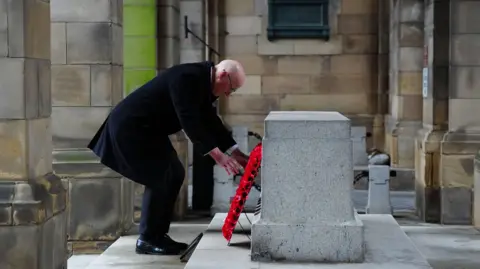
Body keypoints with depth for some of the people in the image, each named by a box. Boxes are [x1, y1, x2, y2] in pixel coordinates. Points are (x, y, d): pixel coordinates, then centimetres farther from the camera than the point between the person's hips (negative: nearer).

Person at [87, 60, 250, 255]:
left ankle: (158, 235, 13)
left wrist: (234, 152, 8)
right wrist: (217, 155, -32)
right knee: (159, 176, -11)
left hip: (146, 127, 10)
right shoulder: (187, 78, -24)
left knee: (175, 174, 8)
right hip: (130, 126, -10)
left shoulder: (202, 80, 6)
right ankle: (147, 240, -1)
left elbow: (210, 121, 13)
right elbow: (189, 121, -30)